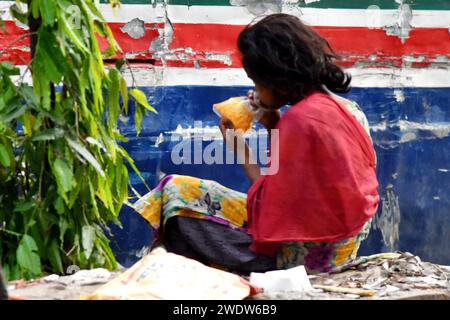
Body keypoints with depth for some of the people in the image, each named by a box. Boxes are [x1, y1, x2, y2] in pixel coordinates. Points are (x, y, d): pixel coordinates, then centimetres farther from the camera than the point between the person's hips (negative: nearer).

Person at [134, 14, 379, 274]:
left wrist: (242, 151, -4)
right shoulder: (349, 109, 6)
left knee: (175, 191, -3)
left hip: (305, 253, -9)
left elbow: (272, 209, -16)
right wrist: (275, 127, 10)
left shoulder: (300, 119, -21)